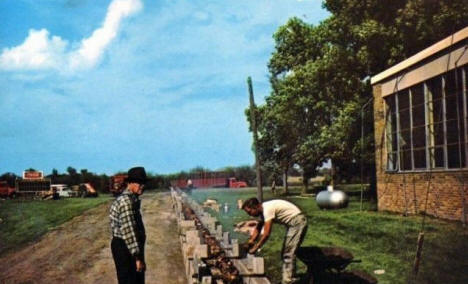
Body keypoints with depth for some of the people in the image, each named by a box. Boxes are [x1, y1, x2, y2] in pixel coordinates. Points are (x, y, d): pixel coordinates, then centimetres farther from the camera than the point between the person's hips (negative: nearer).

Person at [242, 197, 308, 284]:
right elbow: (258, 228, 14)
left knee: (288, 253, -11)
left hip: (297, 222, -10)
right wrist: (251, 241, 1)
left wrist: (256, 248, -17)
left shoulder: (267, 209, -24)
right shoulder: (263, 210, 6)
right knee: (285, 253, 13)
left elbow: (266, 234, -25)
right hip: (292, 224, 10)